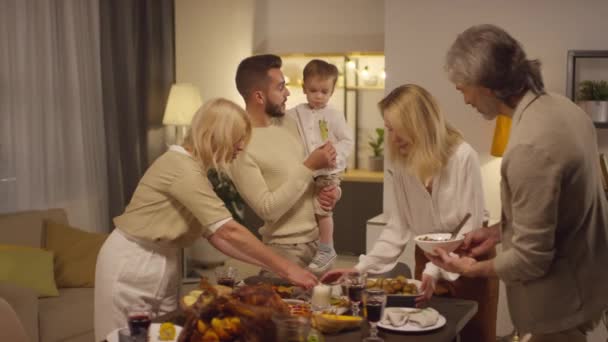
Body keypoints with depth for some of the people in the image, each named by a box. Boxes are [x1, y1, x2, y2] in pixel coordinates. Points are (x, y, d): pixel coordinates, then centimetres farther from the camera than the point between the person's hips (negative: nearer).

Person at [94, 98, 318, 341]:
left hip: (161, 265, 9)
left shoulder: (193, 168, 6)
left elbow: (217, 236, 3)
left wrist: (272, 266, -3)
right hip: (132, 265, -9)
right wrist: (285, 268, -24)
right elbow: (229, 231, -28)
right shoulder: (182, 168, -24)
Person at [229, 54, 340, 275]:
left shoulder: (288, 123, 6)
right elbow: (268, 210, -22)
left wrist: (331, 191, -6)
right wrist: (309, 167, -21)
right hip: (285, 249, -7)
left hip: (319, 239, 7)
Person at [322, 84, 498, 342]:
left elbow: (470, 229, -22)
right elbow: (397, 228, -5)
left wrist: (437, 270, -34)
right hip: (427, 256, 4)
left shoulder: (462, 156, -22)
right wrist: (361, 268, -15)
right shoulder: (397, 163, -9)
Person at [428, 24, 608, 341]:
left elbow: (531, 259, -24)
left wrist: (471, 268, -9)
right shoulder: (560, 107, -1)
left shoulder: (531, 146, -30)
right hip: (581, 279, 9)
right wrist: (498, 232, 11)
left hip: (561, 299, -9)